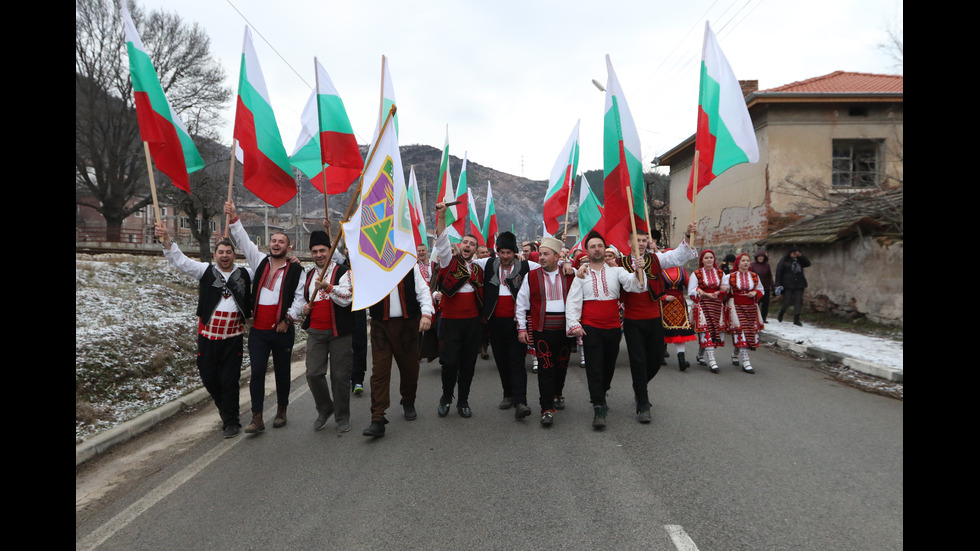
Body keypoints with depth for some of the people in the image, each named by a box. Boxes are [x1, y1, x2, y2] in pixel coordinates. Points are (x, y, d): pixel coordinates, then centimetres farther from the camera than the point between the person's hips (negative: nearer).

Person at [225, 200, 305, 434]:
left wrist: (288, 319, -10)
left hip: (282, 330, -2)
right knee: (257, 372, -2)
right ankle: (257, 418, 2)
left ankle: (281, 411, 25)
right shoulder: (260, 261, 10)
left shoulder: (295, 270, 0)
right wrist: (233, 218, -3)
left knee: (282, 371, 10)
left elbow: (300, 297, -3)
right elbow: (243, 241, 7)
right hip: (258, 329, 2)